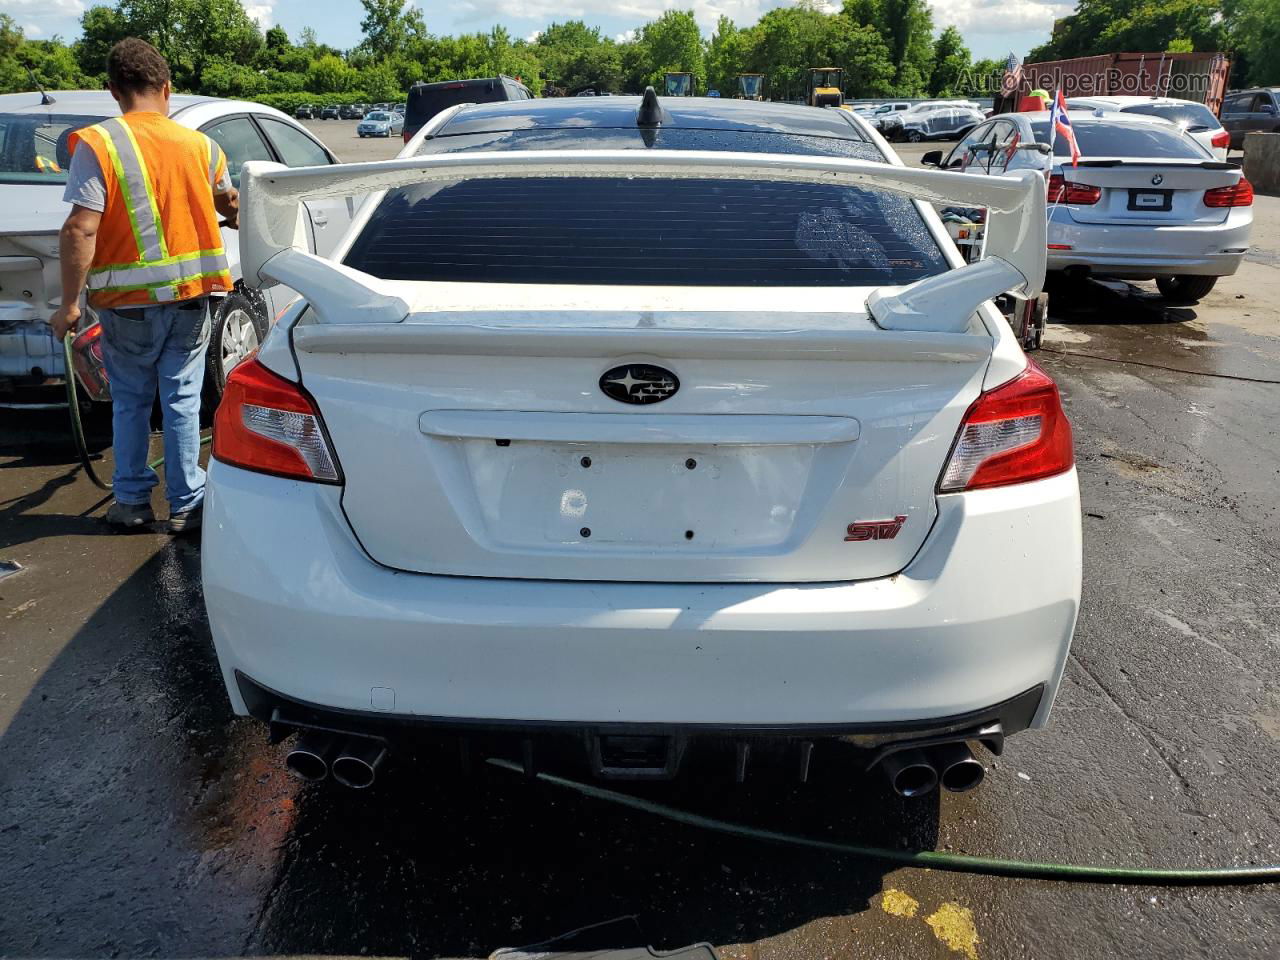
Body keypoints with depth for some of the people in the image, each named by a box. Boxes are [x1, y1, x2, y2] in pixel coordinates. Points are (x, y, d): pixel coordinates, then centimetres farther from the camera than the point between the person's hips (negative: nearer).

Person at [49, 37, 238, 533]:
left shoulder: (98, 144, -9)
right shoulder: (200, 145, 2)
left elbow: (80, 229, -15)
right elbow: (229, 205, 20)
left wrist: (69, 303, -9)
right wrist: (239, 220, 43)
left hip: (129, 302, -2)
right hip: (192, 294, 2)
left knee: (130, 401, 14)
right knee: (182, 400, 8)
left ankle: (132, 501, 21)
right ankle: (186, 505, 11)